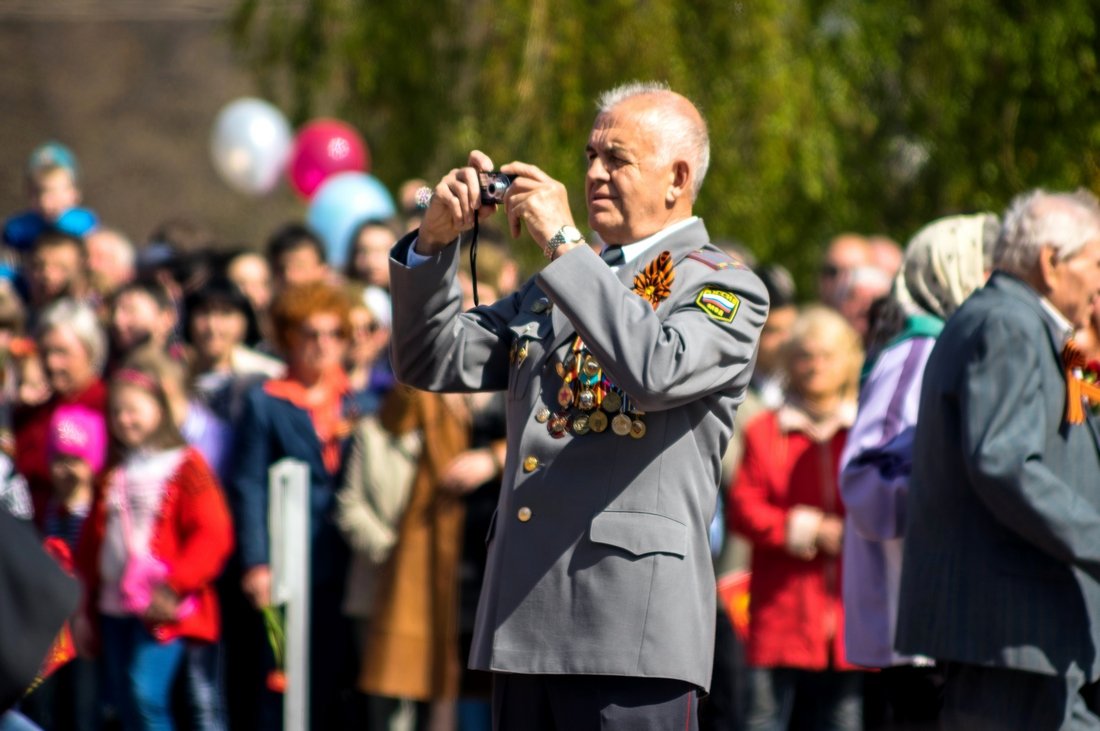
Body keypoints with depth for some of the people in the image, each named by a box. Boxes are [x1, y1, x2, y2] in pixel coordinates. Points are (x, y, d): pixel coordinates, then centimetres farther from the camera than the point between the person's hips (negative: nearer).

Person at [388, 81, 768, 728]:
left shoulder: (725, 289, 0)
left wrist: (563, 243, -16)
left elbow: (658, 370, -21)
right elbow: (434, 364, 17)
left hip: (635, 627, -7)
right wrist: (437, 240, 3)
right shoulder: (554, 288, 22)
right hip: (528, 623, 7)